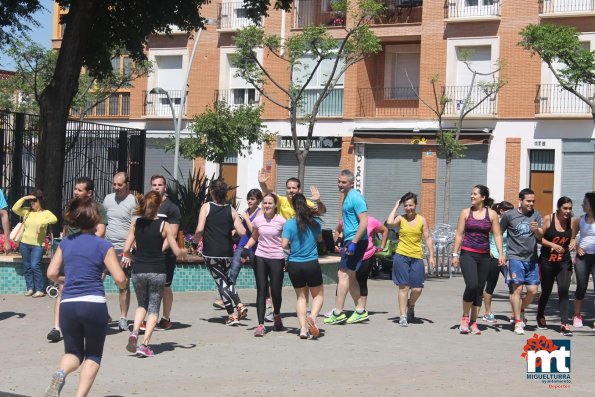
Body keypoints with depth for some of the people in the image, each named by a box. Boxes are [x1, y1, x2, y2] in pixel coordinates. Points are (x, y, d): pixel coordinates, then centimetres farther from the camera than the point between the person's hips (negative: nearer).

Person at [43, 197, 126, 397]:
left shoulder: (65, 242, 9)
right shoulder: (103, 245, -2)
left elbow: (52, 273, 7)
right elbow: (120, 279, -6)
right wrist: (123, 285, 16)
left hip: (67, 305, 3)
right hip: (94, 304, -3)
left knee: (73, 352, 18)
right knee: (93, 355, 15)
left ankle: (60, 373, -16)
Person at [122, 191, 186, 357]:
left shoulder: (136, 223, 1)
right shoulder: (163, 225, -5)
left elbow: (126, 249, 1)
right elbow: (177, 252, -4)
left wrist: (126, 257, 24)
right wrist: (184, 252, 19)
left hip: (138, 271, 2)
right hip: (157, 272, -2)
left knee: (142, 305, 20)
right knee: (153, 308, 7)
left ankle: (134, 332, -5)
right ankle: (144, 344, -3)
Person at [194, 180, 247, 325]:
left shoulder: (206, 207, -5)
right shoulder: (231, 210, 3)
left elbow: (200, 229, -13)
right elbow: (242, 232, -2)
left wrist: (196, 239, 7)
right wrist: (235, 224, 18)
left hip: (211, 253, -3)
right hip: (227, 252, 3)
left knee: (221, 281, 4)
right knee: (227, 279, 23)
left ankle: (232, 315, 2)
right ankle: (239, 305, 8)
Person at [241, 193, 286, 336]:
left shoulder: (281, 221, -6)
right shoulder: (258, 220, 4)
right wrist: (246, 248, 2)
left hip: (277, 259, -2)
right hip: (260, 258, 2)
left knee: (276, 291, 2)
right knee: (261, 291, -3)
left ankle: (277, 315, 35)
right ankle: (260, 325, -4)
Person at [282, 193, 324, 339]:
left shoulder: (289, 224, -8)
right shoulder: (315, 222, -2)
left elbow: (284, 244, -12)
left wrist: (291, 246, 9)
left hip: (294, 265, 1)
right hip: (312, 265, -1)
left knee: (301, 296, 14)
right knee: (318, 295, 15)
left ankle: (303, 328, 3)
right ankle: (313, 316, -14)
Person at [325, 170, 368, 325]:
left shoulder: (355, 197, -14)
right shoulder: (347, 197, 17)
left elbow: (364, 222, -21)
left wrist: (353, 243, -24)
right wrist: (344, 242, 24)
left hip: (356, 241, -10)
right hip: (350, 241, 10)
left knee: (343, 275, -10)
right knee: (350, 277, 14)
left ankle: (338, 313, -8)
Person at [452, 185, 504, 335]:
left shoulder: (492, 214, 5)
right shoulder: (465, 213, 4)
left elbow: (497, 235, 4)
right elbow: (459, 234, 4)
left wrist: (500, 254, -6)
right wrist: (455, 254, 0)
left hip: (484, 256, 2)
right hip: (468, 254, -2)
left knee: (480, 289, 5)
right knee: (472, 285, -19)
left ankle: (473, 322, 14)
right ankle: (465, 317, 0)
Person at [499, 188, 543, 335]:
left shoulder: (536, 215, 7)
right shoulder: (509, 215, -1)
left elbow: (540, 236, 2)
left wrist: (536, 230, -20)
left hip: (531, 258, 4)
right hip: (515, 257, -4)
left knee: (533, 290, 3)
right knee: (517, 288, -10)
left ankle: (519, 311, 30)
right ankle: (518, 322, -3)